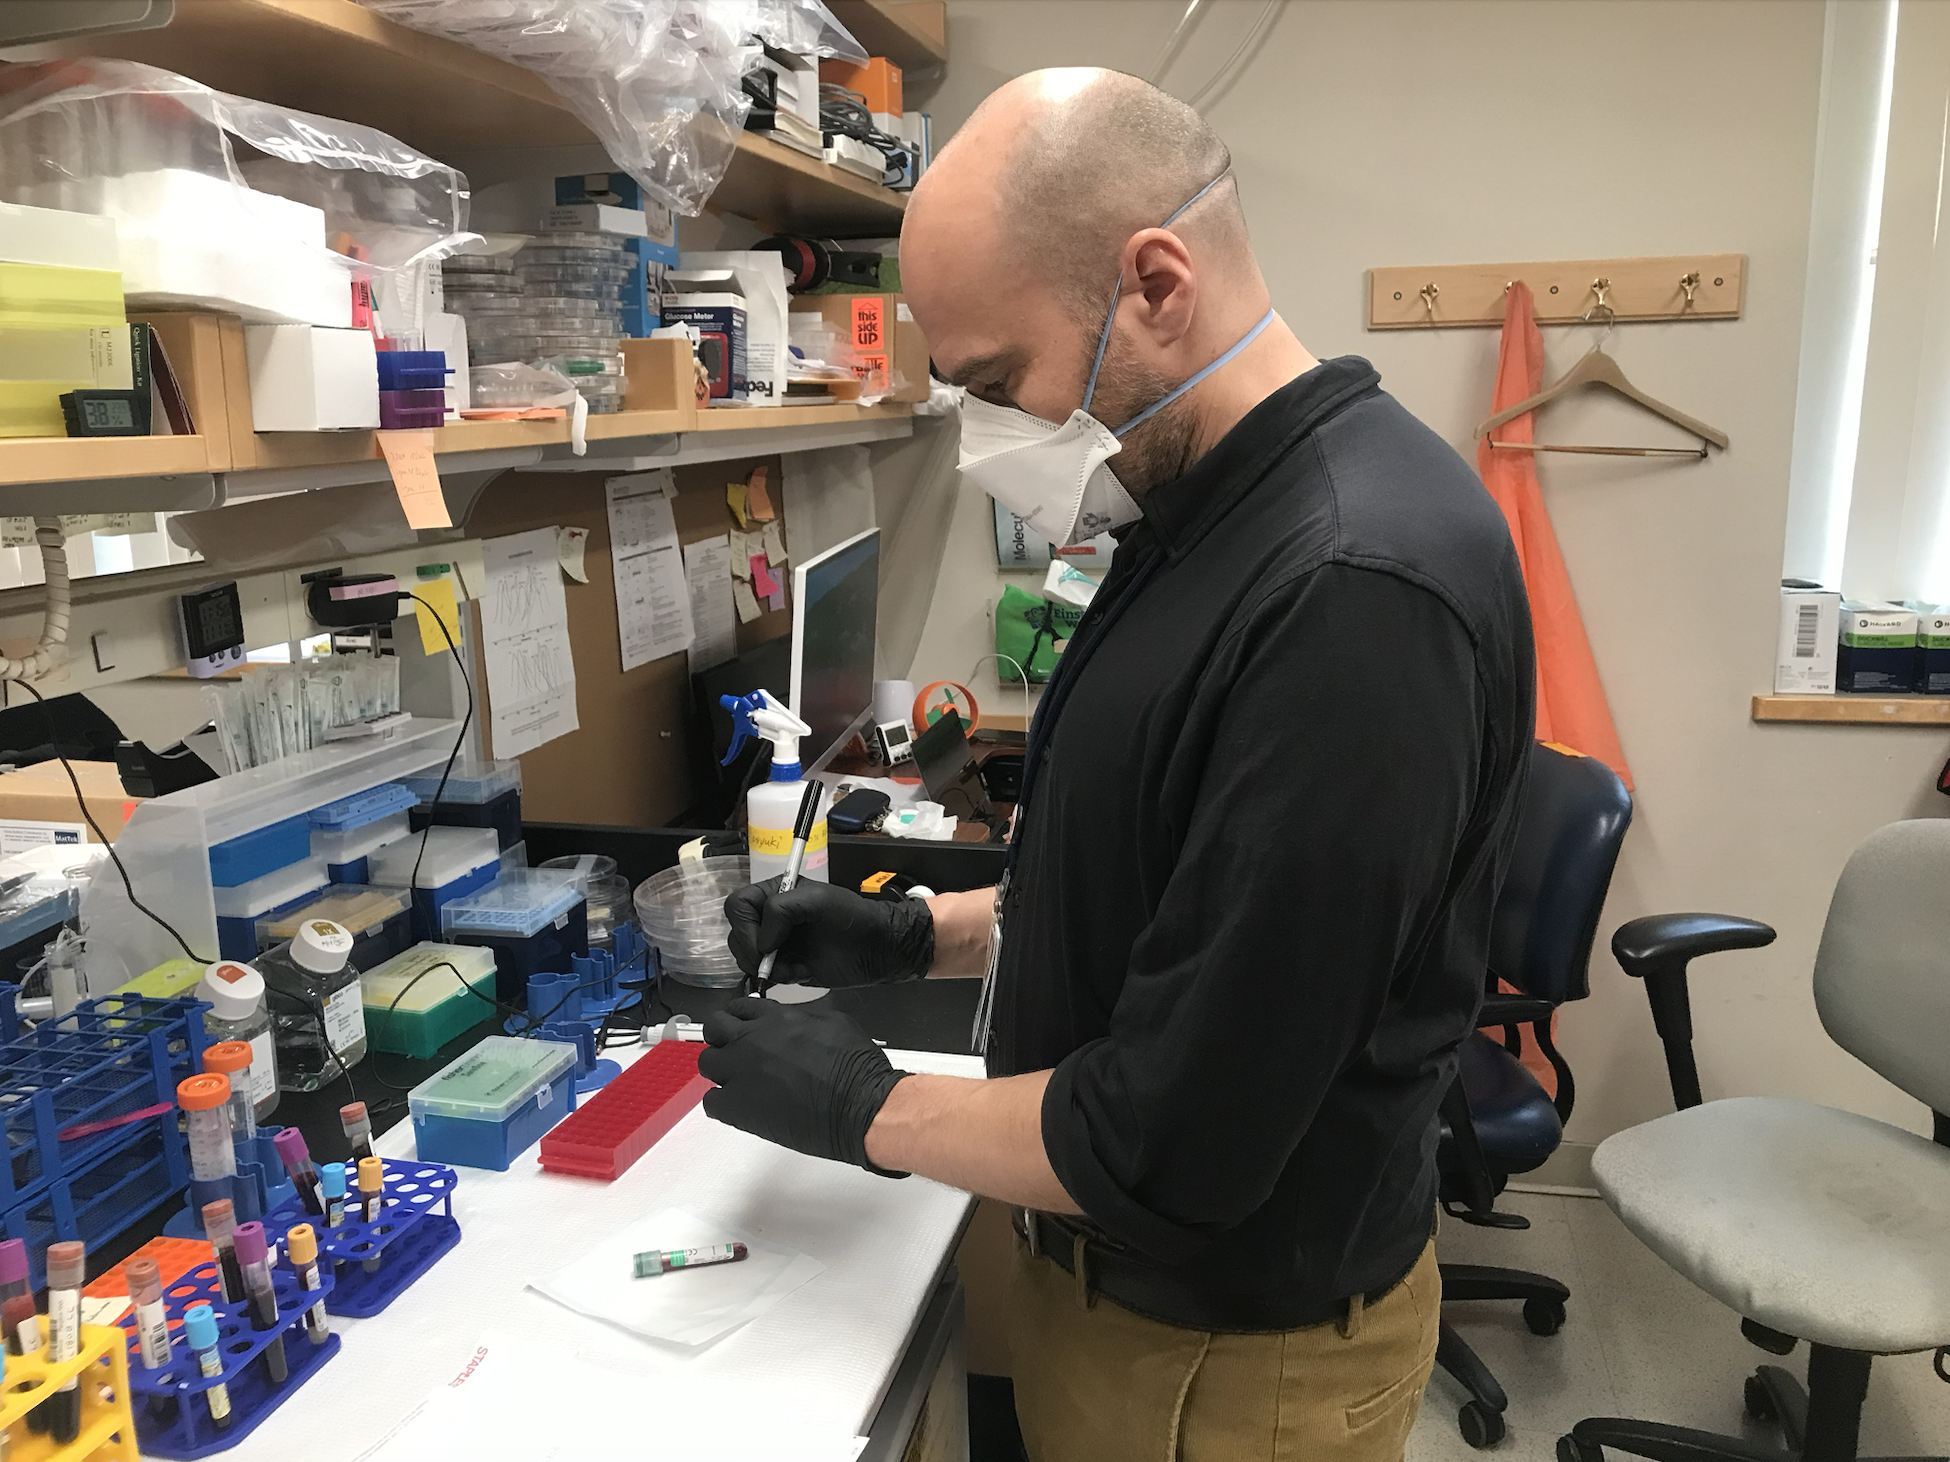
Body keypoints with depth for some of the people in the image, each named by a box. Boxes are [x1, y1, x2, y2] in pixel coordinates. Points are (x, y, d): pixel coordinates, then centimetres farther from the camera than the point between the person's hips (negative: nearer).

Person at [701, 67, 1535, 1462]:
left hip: (1233, 1347, -8)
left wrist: (865, 1109, -13)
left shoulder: (1359, 589, -31)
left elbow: (1171, 1148, -28)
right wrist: (925, 935, 2)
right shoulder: (1210, 510, 1)